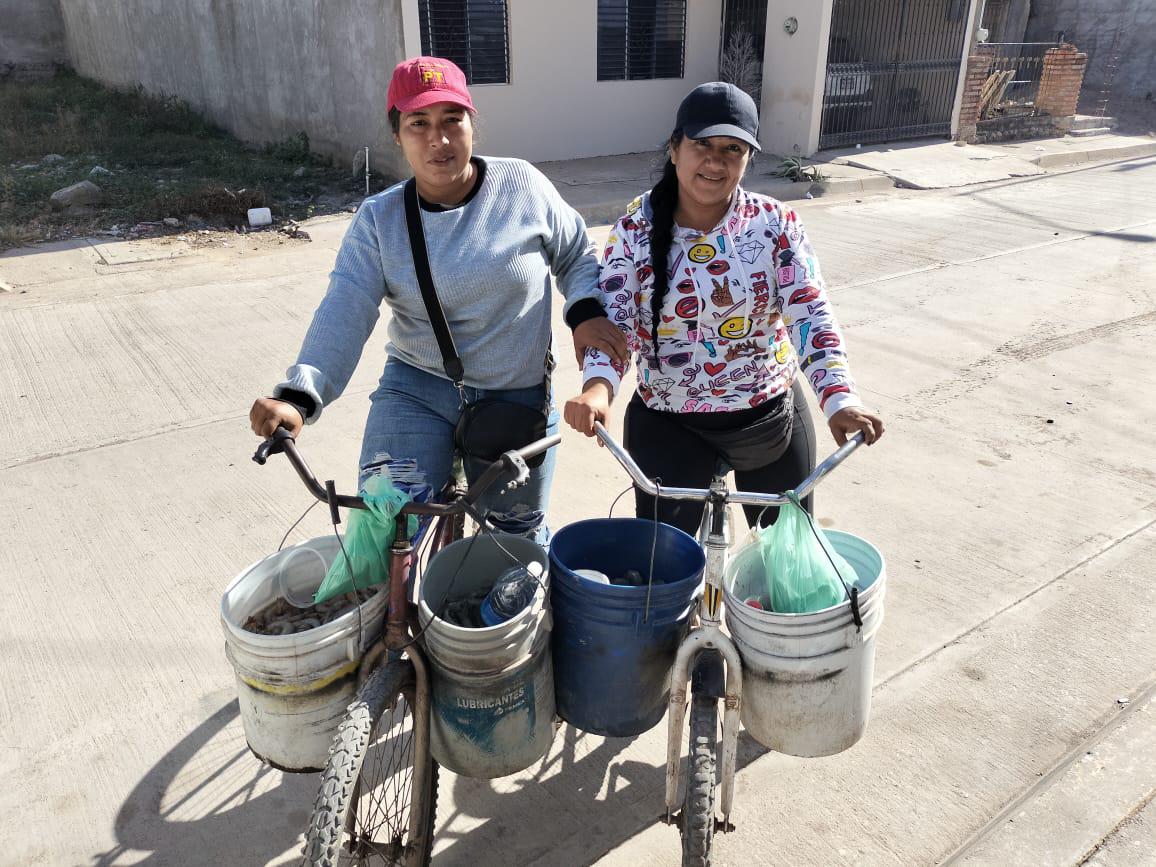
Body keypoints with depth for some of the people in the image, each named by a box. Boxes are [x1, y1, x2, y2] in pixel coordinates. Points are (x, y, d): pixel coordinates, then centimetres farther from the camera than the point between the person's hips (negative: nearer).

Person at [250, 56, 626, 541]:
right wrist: (299, 396, -31)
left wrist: (586, 312, -13)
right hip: (417, 391, 0)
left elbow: (576, 257, 8)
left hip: (518, 398, 0)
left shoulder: (523, 185, -5)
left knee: (521, 535, 16)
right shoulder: (380, 219, -4)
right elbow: (344, 312, -16)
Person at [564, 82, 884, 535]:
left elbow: (810, 311, -14)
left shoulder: (776, 223, -7)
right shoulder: (635, 230, -8)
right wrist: (597, 387, -33)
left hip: (773, 413, 2)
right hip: (669, 427, -1)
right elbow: (613, 321, -12)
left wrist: (840, 398, -29)